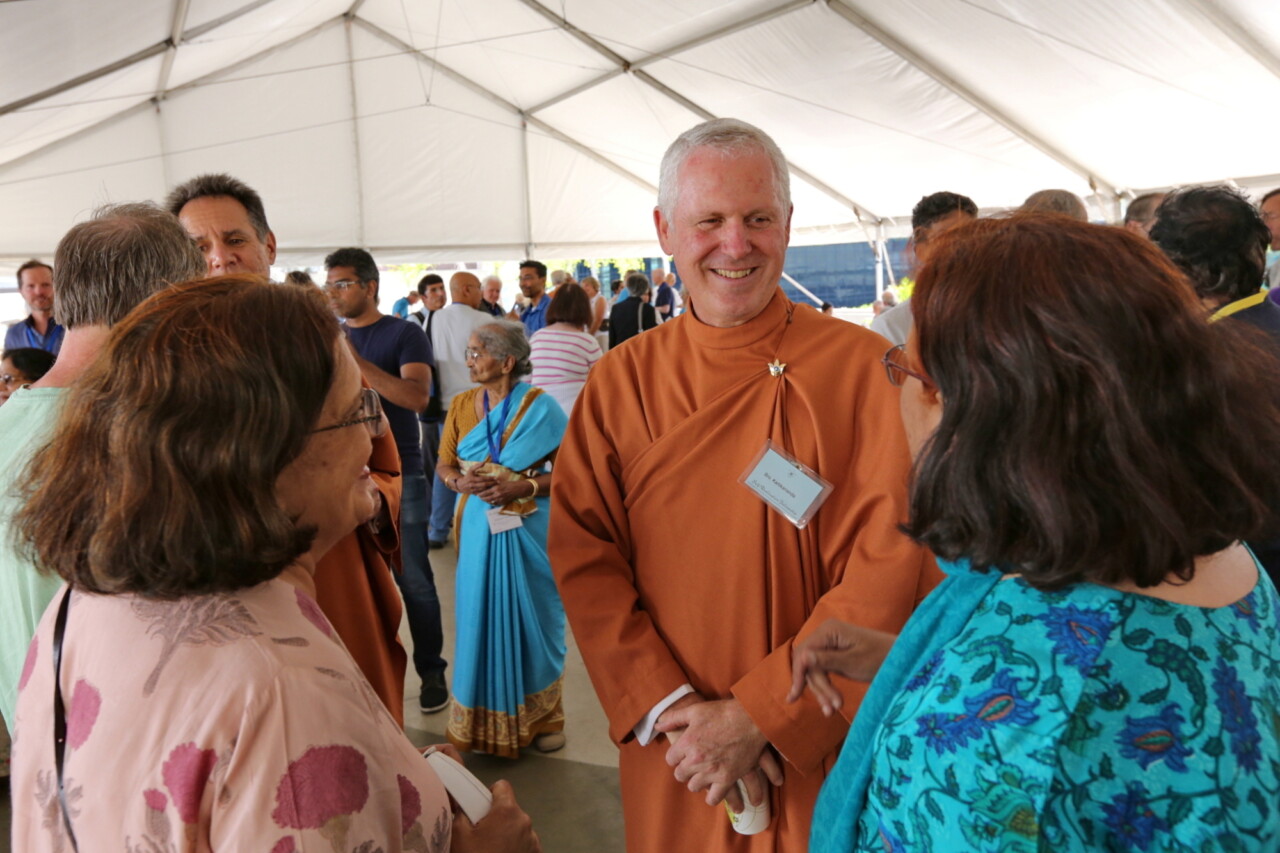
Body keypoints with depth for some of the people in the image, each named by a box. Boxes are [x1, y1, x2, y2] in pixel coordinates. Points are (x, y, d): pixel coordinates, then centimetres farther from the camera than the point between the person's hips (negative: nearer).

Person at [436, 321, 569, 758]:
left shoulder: (539, 406, -8)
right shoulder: (461, 405, 5)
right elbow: (444, 465, 10)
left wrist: (524, 485, -20)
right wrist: (462, 481, -11)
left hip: (528, 529, -3)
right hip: (478, 528, 4)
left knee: (532, 618, 7)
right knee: (480, 617, 9)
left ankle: (543, 715, 26)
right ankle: (485, 717, 28)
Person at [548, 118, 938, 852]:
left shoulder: (866, 370, -12)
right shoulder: (620, 382, -3)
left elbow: (889, 568, -15)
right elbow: (584, 561, -5)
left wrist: (760, 717, -16)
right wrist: (669, 709, -14)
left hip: (826, 748, -2)